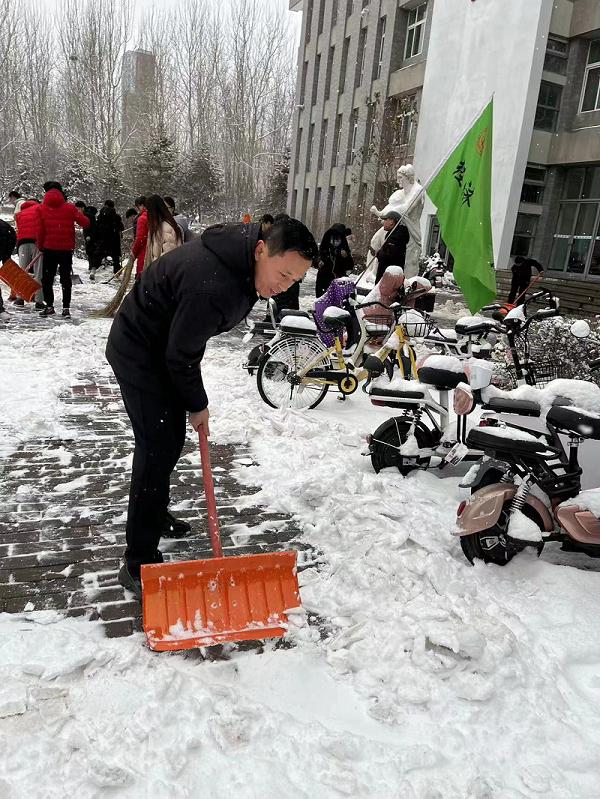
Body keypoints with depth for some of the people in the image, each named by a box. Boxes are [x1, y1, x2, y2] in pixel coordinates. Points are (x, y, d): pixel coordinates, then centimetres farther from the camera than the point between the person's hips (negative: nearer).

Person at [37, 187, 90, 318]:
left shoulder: (42, 208, -2)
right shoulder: (70, 208, -2)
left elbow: (40, 230, -3)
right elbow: (85, 223, -6)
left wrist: (40, 246, 8)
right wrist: (77, 214, 14)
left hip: (49, 249, -1)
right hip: (67, 249, 1)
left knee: (47, 278, 11)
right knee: (66, 279, 8)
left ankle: (49, 306, 11)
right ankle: (66, 308, 4)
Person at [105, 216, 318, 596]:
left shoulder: (243, 255, -6)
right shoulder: (213, 286, -37)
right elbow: (180, 355, -26)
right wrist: (198, 405, -11)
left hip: (166, 346, 10)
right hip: (140, 352, -9)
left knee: (173, 437, 20)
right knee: (159, 448, -11)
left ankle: (156, 513, 42)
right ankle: (139, 563, -2)